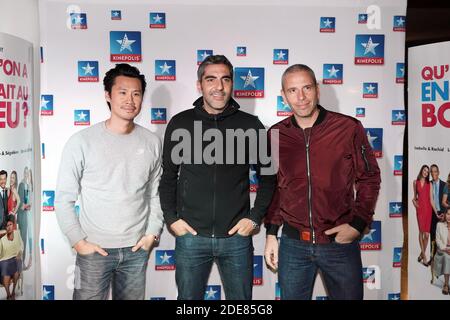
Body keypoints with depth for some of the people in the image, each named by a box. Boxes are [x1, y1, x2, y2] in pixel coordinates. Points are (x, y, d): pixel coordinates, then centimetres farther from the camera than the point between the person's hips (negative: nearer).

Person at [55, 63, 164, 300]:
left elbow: (155, 193, 8)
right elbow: (64, 199, -5)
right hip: (93, 249, -2)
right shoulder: (82, 142, -9)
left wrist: (152, 232, 1)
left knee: (133, 298, 15)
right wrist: (78, 241, -8)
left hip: (137, 249, 3)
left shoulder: (152, 142, 0)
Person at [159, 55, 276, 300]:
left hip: (237, 237, 0)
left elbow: (267, 176, 7)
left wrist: (255, 217, 0)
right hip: (190, 235, 0)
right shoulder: (180, 123, 1)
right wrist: (171, 218, 1)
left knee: (240, 298, 14)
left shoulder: (250, 125, 0)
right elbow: (168, 176, 8)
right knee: (189, 297, 14)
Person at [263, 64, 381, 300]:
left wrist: (358, 224, -9)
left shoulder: (349, 128, -7)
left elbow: (369, 178, 1)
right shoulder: (276, 135, 1)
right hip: (292, 245, 2)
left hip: (340, 243, -2)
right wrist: (271, 233, 8)